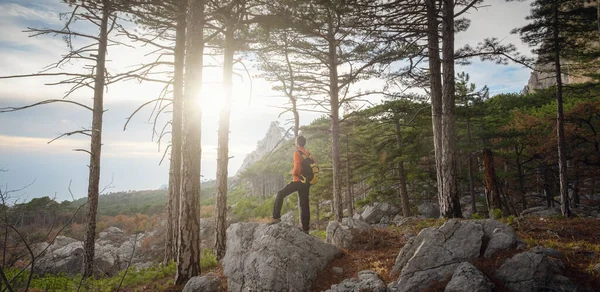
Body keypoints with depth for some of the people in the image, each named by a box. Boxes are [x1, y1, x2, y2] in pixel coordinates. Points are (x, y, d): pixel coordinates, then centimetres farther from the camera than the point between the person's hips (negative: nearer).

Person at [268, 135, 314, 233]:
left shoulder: (297, 153, -12)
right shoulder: (308, 154, 11)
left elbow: (297, 168, -22)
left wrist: (293, 172, -2)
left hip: (298, 180, -7)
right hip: (307, 183, 7)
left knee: (280, 194, 8)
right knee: (304, 205, 10)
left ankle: (276, 217, 2)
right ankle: (305, 228, 13)